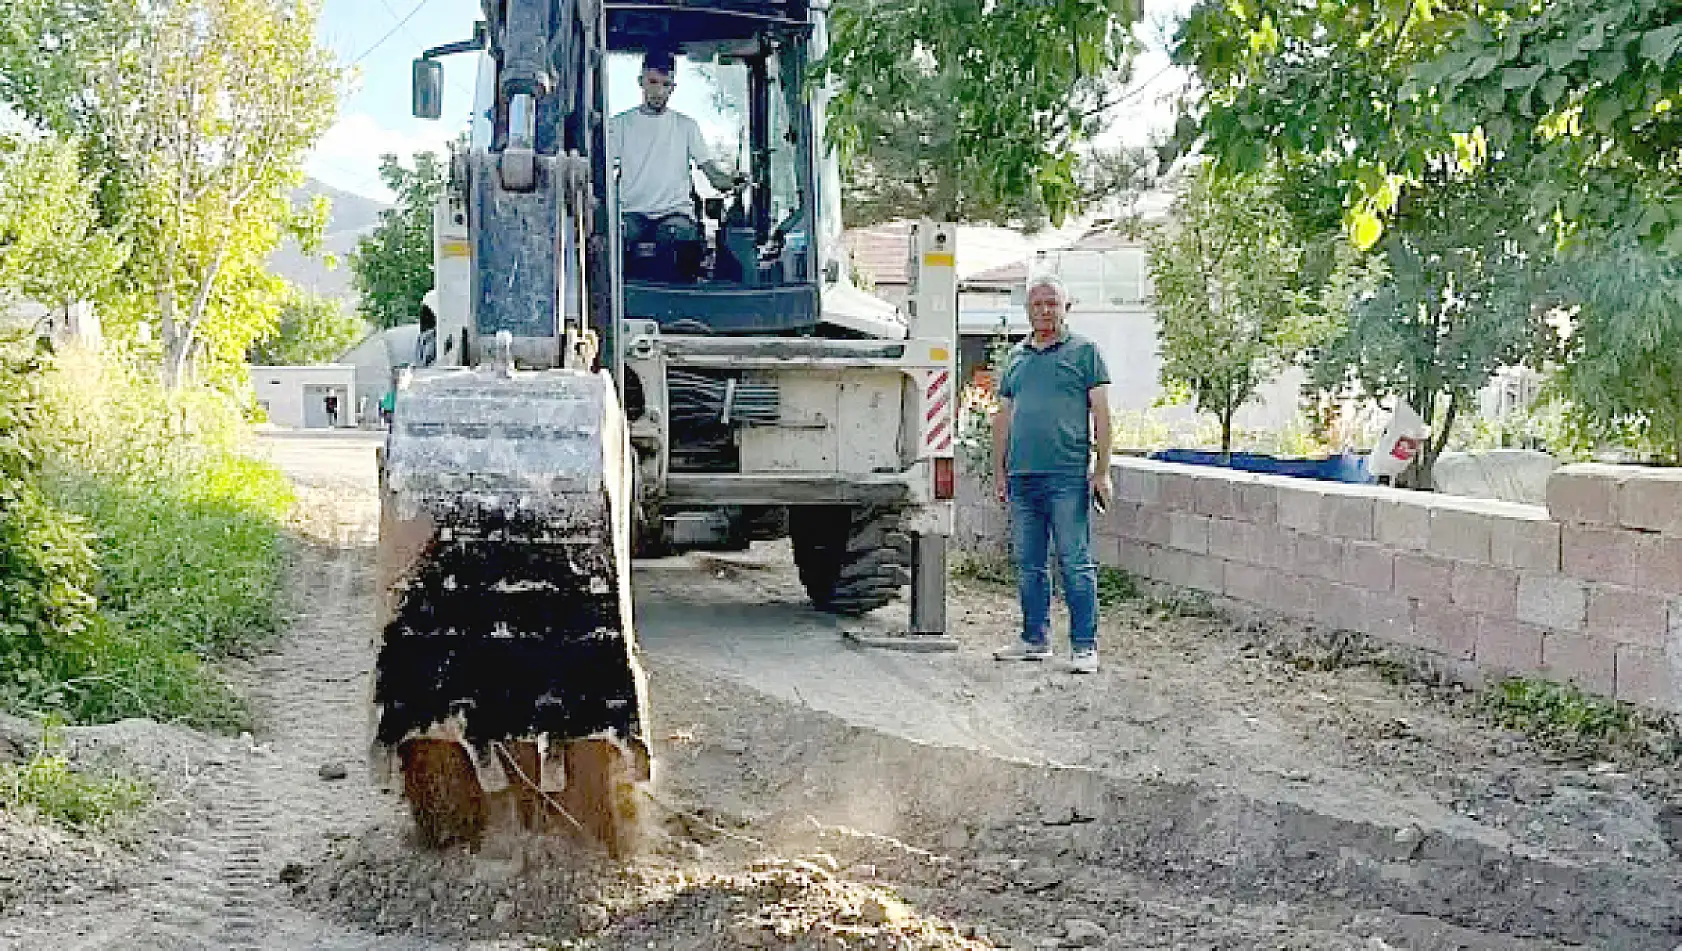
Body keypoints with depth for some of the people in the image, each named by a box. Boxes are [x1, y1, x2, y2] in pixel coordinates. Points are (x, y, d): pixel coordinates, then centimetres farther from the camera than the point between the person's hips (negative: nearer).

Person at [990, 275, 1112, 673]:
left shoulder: (1084, 351, 3)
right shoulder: (1016, 356, 18)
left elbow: (1101, 413, -1)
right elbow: (1003, 417, 20)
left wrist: (1102, 470, -8)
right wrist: (999, 473, 15)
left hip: (1068, 477, -5)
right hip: (1022, 477, 5)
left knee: (1076, 565, -4)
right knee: (1028, 565, 11)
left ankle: (1084, 646, 1)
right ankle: (1035, 639, 21)